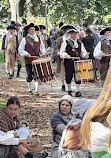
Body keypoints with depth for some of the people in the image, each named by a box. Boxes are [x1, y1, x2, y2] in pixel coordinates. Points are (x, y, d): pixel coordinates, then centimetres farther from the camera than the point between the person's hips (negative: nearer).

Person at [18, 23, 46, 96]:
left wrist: (43, 52, 0)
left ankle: (36, 91, -2)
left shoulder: (39, 38, 10)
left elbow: (42, 47, 18)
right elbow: (20, 49, 0)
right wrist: (26, 54, -13)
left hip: (37, 60, 2)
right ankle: (30, 90, 20)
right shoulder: (25, 39, 0)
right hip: (28, 60, -2)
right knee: (29, 76, 5)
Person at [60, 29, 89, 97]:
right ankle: (69, 90, 17)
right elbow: (62, 52, 2)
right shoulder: (66, 43, 3)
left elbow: (83, 52, 12)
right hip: (68, 62, -2)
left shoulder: (80, 43, 13)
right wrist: (66, 55, -16)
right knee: (68, 76, 0)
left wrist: (85, 55, -9)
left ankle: (77, 91, 7)